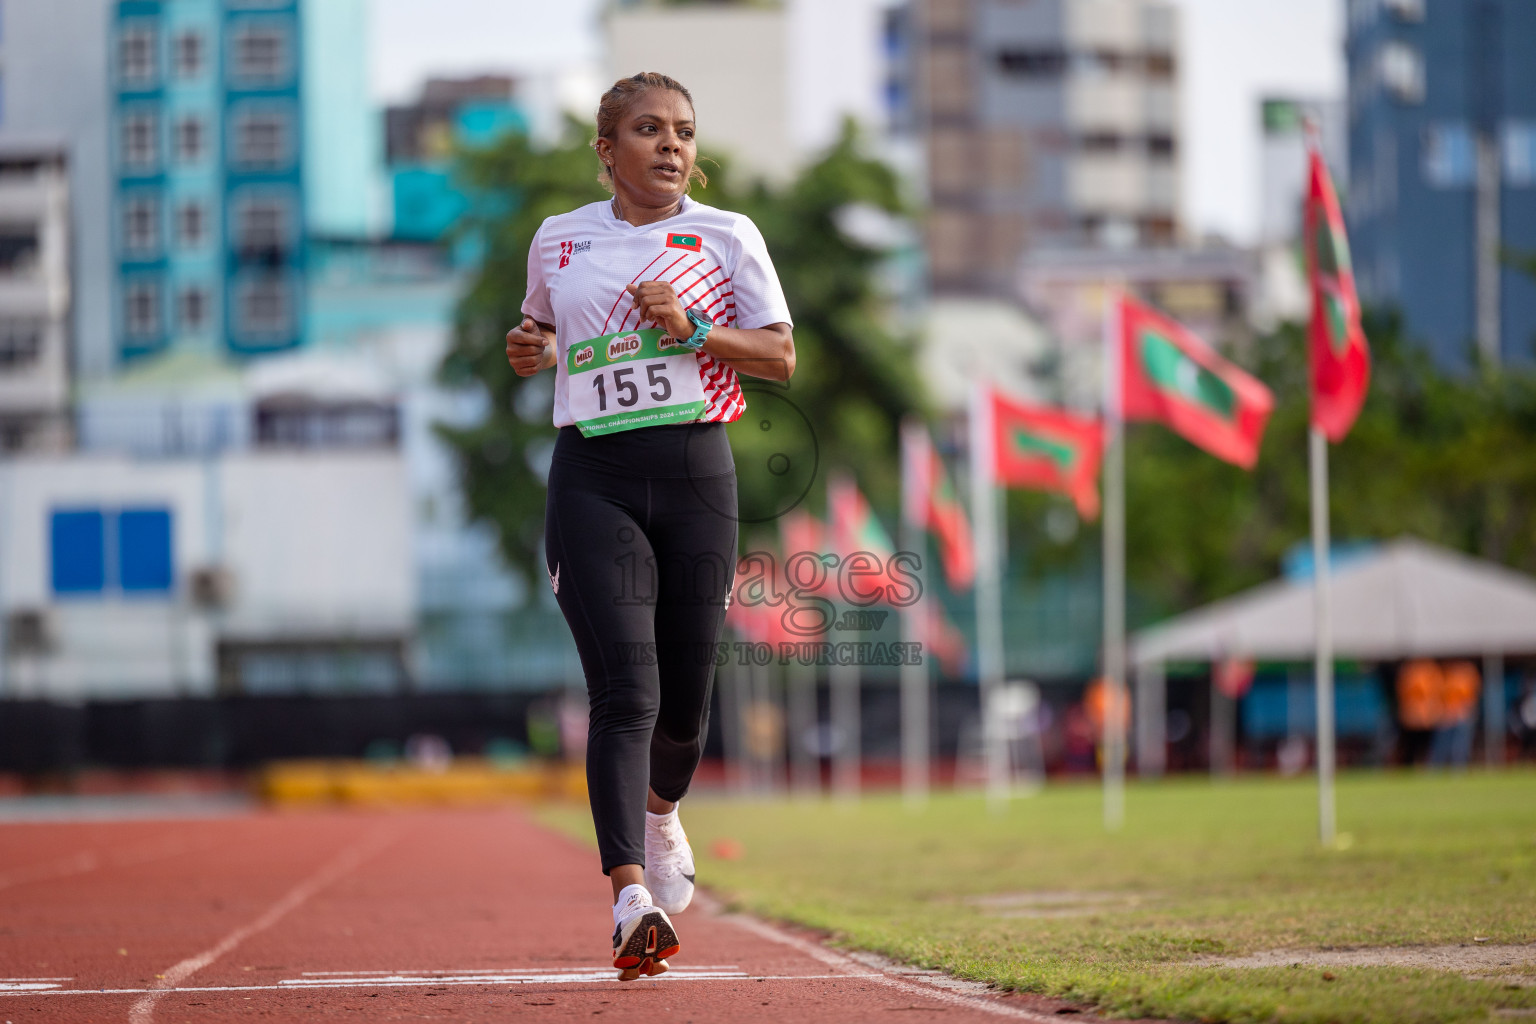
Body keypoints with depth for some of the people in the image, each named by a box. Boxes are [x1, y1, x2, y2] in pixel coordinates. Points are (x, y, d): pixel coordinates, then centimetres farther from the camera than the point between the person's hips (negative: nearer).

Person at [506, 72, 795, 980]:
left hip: (696, 471, 1)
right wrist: (533, 350, 3)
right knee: (625, 691, -17)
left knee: (685, 701, 8)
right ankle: (633, 900, -26)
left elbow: (782, 356, 3)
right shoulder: (559, 241, 12)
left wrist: (692, 330, -13)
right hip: (592, 478, -1)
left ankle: (661, 813, 44)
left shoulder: (729, 237, 7)